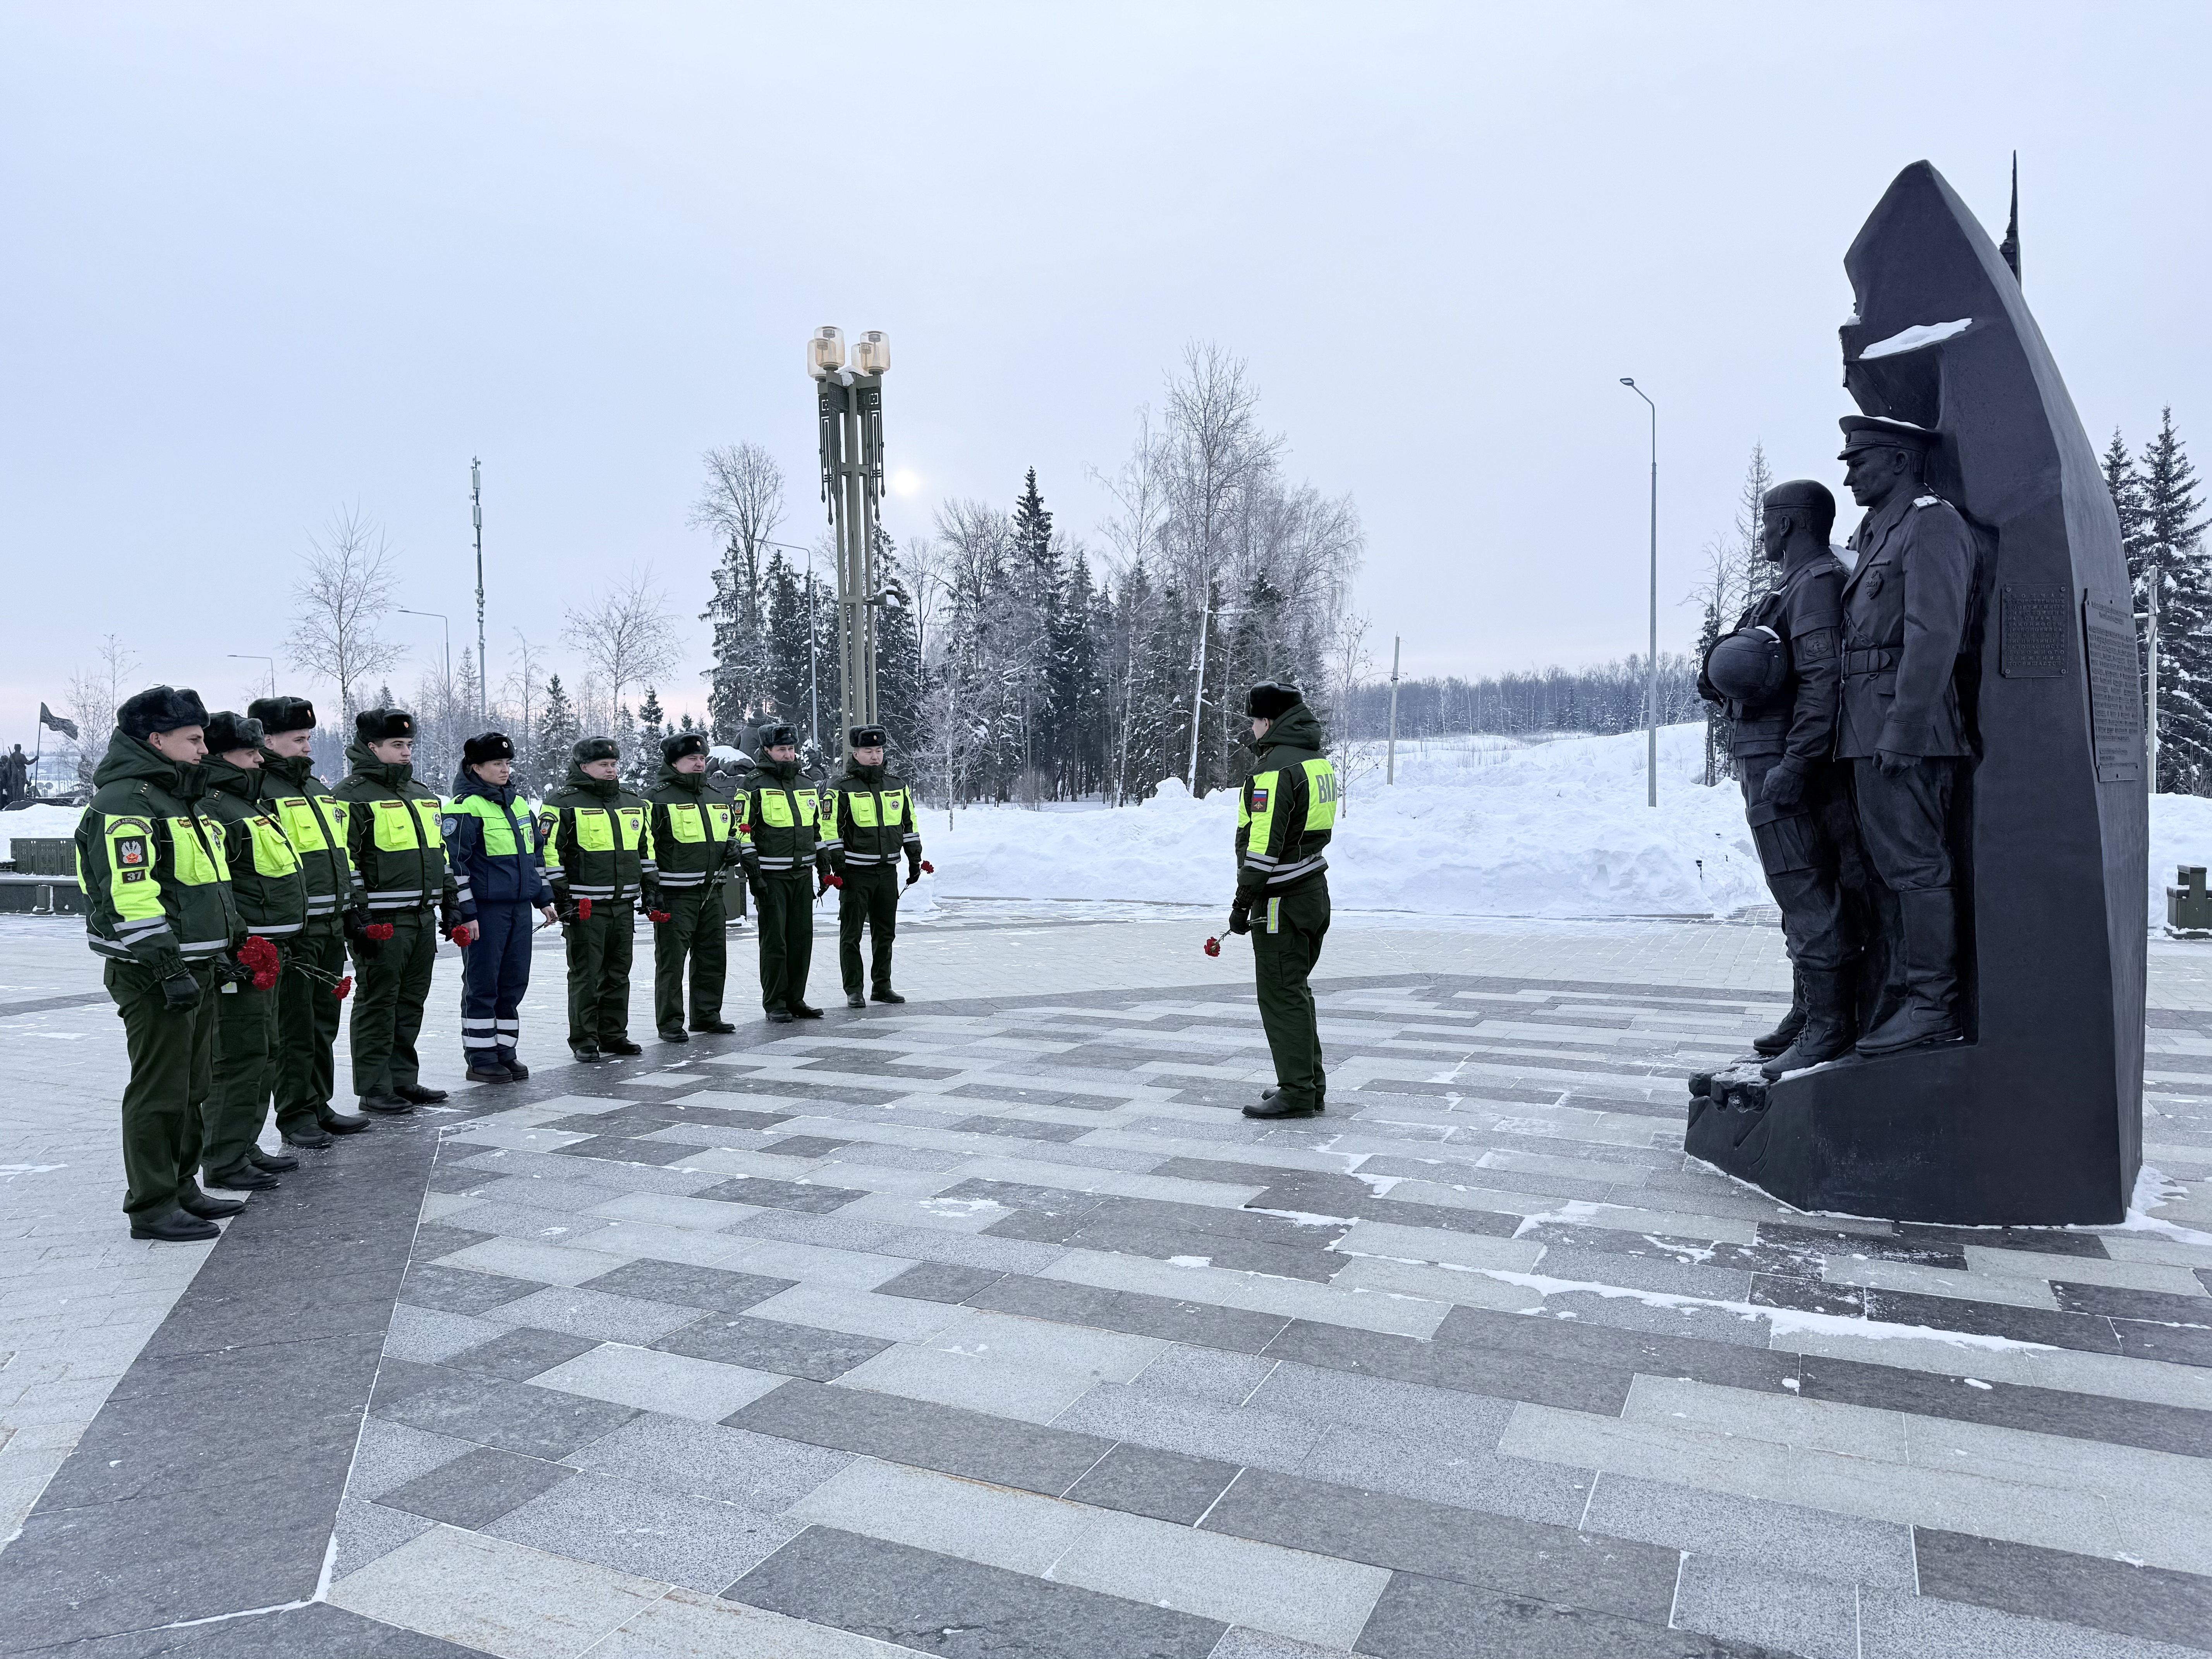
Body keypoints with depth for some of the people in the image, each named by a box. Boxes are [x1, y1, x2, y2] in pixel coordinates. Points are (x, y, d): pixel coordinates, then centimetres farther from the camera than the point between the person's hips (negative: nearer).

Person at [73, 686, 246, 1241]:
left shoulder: (182, 797, 18)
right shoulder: (124, 803, -15)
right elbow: (130, 897, -22)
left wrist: (224, 946, 24)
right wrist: (168, 969, -25)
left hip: (195, 969, 10)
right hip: (153, 974, -10)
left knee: (192, 1089, 17)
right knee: (159, 1091, -3)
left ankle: (180, 1188, 28)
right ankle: (152, 1208, 6)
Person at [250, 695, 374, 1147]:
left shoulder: (320, 789, 18)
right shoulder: (259, 792, -10)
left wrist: (357, 917, 19)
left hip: (332, 929, 8)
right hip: (291, 934, -8)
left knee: (324, 1025, 14)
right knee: (294, 1030, 1)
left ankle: (320, 1106, 24)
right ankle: (295, 1115, 11)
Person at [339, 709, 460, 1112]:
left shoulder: (422, 794, 19)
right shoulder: (354, 794, -7)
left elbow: (440, 851, 24)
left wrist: (451, 904, 21)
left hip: (423, 916, 8)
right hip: (382, 919, -8)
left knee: (412, 1002, 13)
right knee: (378, 1003, -1)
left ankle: (403, 1079, 22)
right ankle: (374, 1088, 7)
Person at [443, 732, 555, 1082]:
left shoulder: (519, 803, 16)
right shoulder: (465, 807, -9)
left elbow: (535, 854, 23)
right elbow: (454, 862, -12)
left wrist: (544, 898, 20)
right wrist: (466, 912, -15)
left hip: (520, 907, 7)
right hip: (486, 909, -7)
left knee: (514, 982, 11)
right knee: (482, 984, 0)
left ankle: (505, 1051, 21)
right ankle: (480, 1059, 8)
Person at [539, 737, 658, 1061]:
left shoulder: (632, 803, 15)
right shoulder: (563, 804, -6)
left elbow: (646, 849, 23)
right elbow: (548, 853, -9)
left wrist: (651, 889, 17)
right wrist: (561, 897, -12)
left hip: (624, 904, 6)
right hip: (585, 908, -6)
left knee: (618, 973, 12)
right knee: (586, 975, -1)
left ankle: (613, 1034, 22)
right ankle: (583, 1040, 8)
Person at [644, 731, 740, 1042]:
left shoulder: (716, 797, 15)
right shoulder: (659, 798, -6)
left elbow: (730, 830, 30)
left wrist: (732, 847, 7)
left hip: (711, 891, 7)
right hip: (675, 894, -7)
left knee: (713, 955, 12)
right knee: (671, 959, -3)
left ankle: (707, 1014, 25)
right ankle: (670, 1023, 4)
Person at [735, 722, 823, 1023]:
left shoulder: (806, 786, 14)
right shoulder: (755, 788, -5)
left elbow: (818, 829, 21)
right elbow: (743, 834, -8)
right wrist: (753, 874, -13)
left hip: (803, 874, 6)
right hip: (771, 877, -6)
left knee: (802, 939, 8)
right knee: (775, 941, -1)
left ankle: (795, 999, 18)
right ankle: (775, 1003, 8)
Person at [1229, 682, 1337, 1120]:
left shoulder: (1275, 767, -17)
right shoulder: (1317, 760, 14)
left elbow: (1264, 844, -22)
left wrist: (1243, 903, -18)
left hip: (1282, 899, -10)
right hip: (1314, 890, 10)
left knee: (1281, 994, -3)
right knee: (1296, 990, 18)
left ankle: (1297, 1094, 2)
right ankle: (1311, 1084, 25)